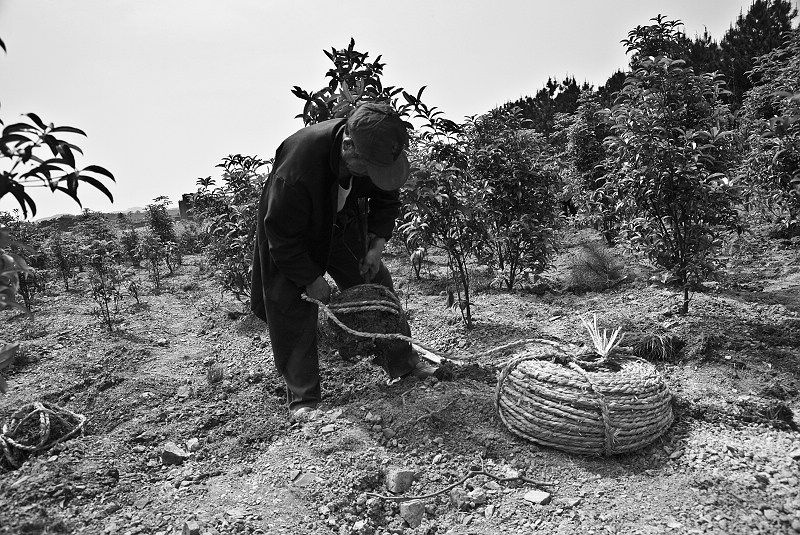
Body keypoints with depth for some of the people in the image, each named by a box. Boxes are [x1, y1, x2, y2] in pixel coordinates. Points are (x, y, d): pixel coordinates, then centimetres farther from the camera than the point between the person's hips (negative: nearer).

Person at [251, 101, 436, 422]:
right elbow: (283, 236, -29)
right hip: (289, 230, -5)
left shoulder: (378, 150, -23)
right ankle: (303, 396, 5)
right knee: (292, 308, -9)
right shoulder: (296, 169, -42)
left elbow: (386, 197, -2)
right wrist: (311, 279, -22)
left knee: (377, 285, 2)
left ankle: (403, 363, 17)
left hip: (343, 224, 5)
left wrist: (378, 243, -12)